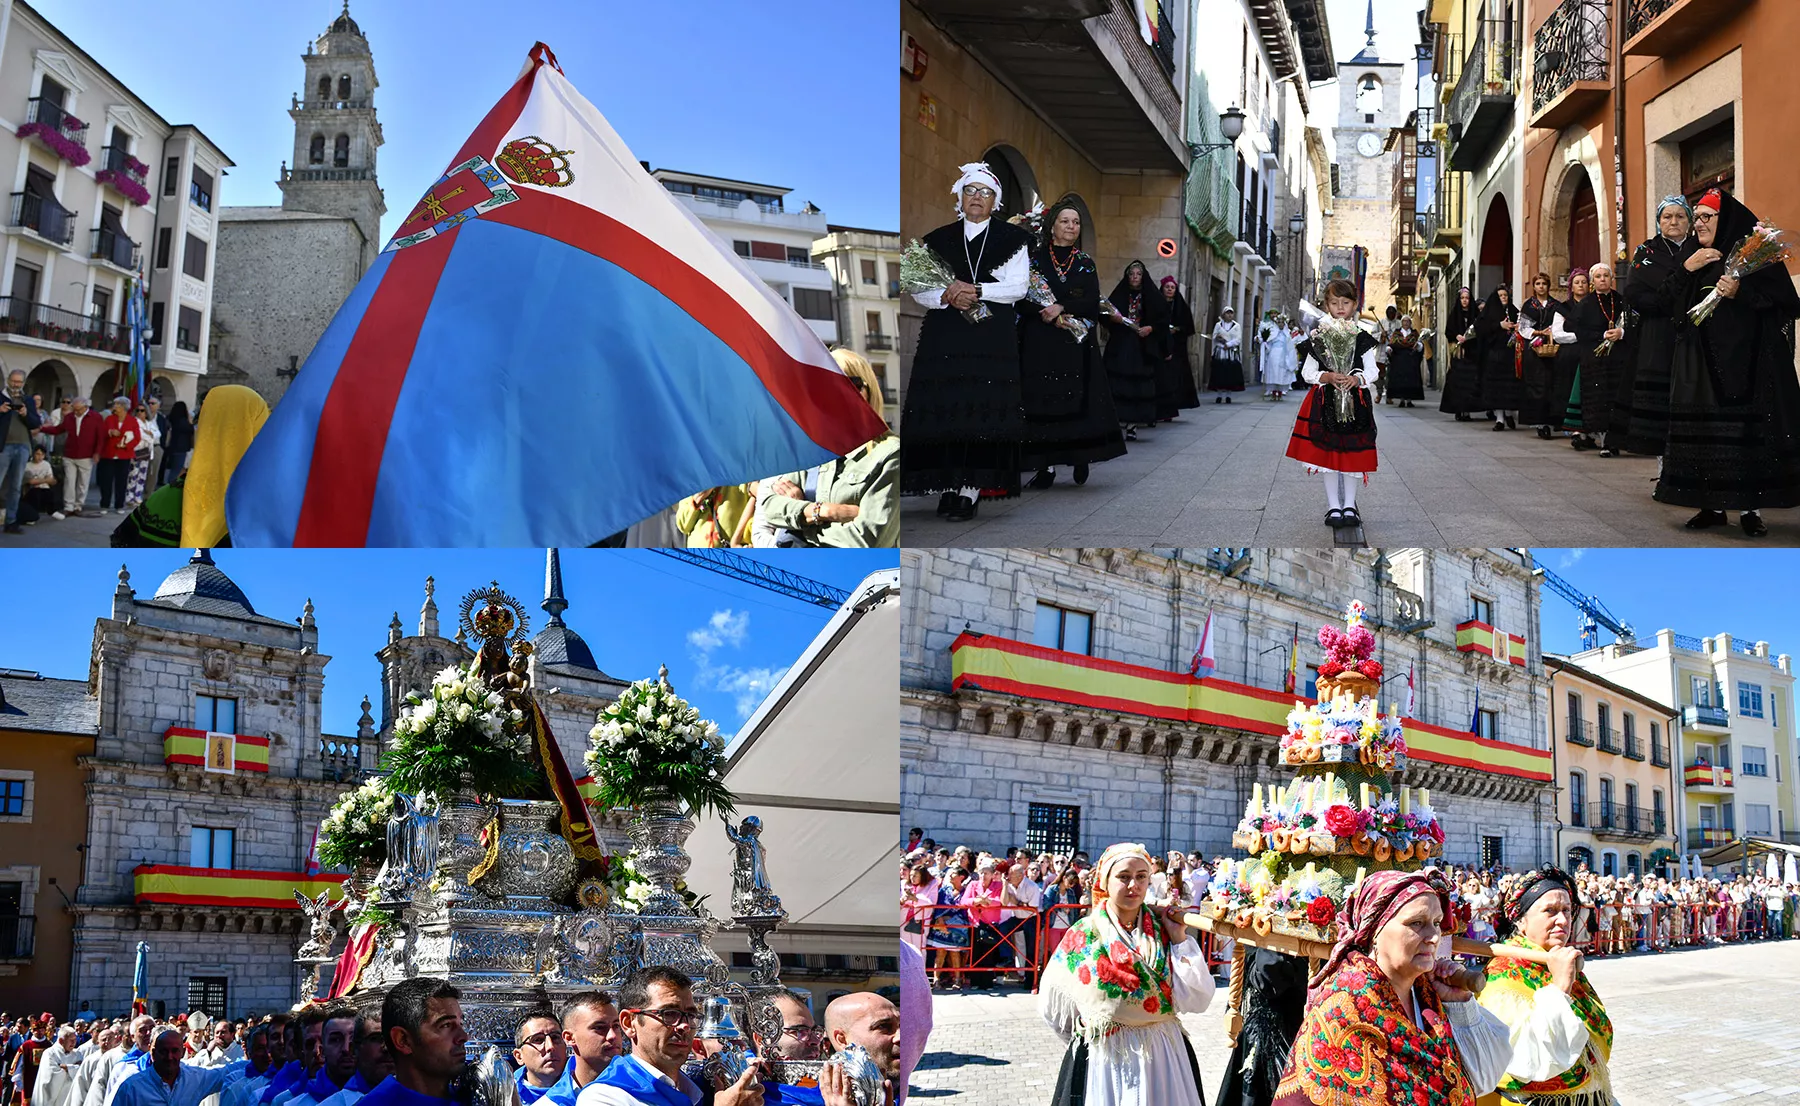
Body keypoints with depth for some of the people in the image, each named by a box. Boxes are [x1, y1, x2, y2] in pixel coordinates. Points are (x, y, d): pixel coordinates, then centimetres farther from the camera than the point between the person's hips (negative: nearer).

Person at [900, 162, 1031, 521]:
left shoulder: (1012, 238, 9)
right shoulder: (938, 239, 15)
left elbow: (1018, 286, -2)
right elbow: (919, 290, 10)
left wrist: (977, 290, -15)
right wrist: (947, 296, -11)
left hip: (993, 339, -2)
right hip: (943, 338, 2)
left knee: (981, 410, -10)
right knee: (944, 408, -5)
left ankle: (970, 490, -8)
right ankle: (951, 486, 3)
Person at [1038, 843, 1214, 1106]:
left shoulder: (1163, 931, 0)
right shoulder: (1083, 935, -4)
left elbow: (1196, 1000, -9)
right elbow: (1052, 1005, 4)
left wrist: (1179, 938, -11)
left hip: (1163, 1055, 2)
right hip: (1102, 1060, -2)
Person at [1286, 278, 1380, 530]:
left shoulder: (1362, 338, 3)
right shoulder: (1318, 338, 2)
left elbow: (1372, 371, 2)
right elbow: (1307, 372, 2)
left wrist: (1357, 379, -18)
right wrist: (1327, 377, -16)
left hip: (1355, 403, 0)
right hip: (1325, 403, 0)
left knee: (1352, 456, 5)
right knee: (1328, 456, 2)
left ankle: (1349, 506, 16)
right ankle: (1333, 506, 12)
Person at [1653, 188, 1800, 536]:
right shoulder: (1696, 258, 16)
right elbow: (1670, 299, 10)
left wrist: (1740, 293, -21)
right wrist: (1687, 270, -4)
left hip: (1745, 360, -5)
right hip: (1700, 361, 5)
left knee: (1745, 427, -7)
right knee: (1703, 428, 1)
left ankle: (1751, 505, -2)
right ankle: (1713, 505, 7)